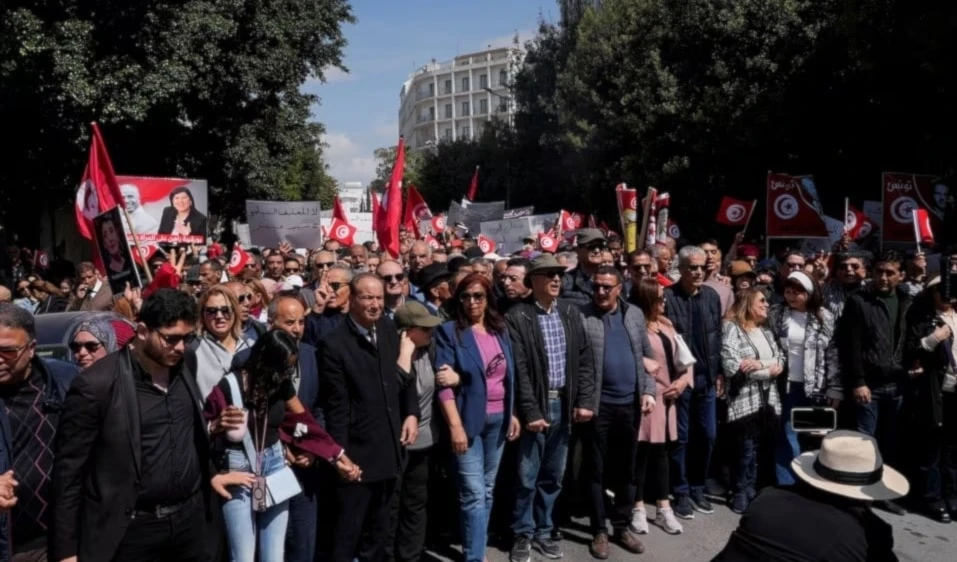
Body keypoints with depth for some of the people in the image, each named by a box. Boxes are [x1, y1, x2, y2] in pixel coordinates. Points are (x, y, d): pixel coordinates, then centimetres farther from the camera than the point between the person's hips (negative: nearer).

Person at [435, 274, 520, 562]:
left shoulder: (500, 329, 8)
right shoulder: (449, 331, -8)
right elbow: (443, 381, -14)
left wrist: (512, 414, 11)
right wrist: (455, 425, -19)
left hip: (498, 419, 6)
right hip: (468, 420, -5)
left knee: (487, 490, 15)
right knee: (474, 494, -5)